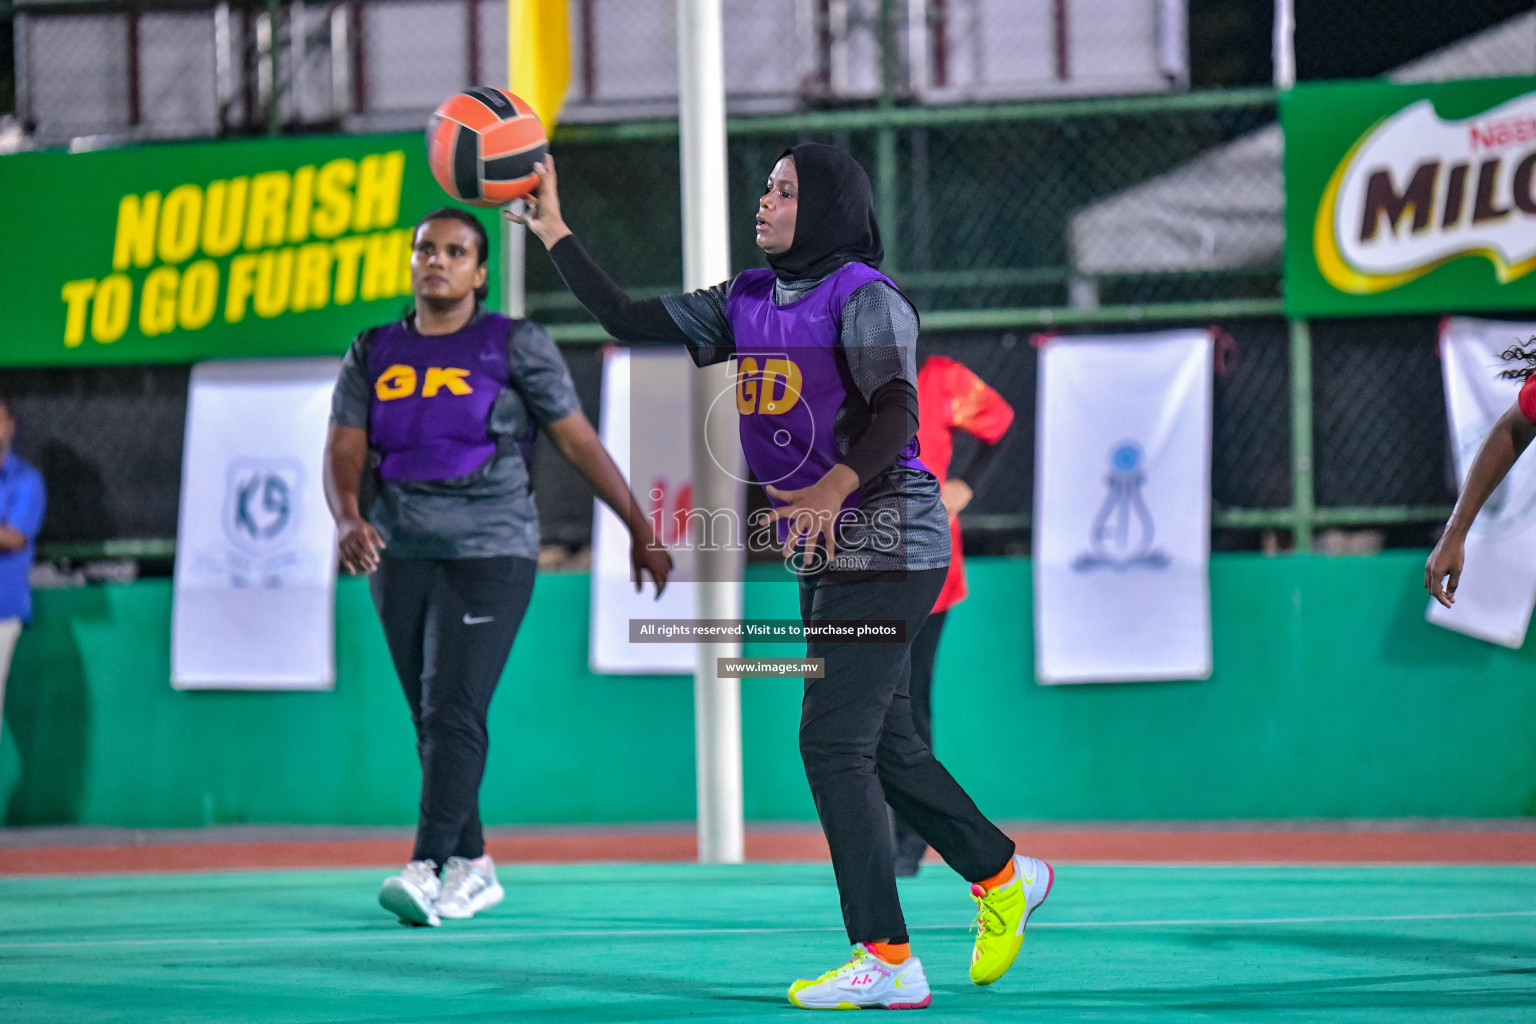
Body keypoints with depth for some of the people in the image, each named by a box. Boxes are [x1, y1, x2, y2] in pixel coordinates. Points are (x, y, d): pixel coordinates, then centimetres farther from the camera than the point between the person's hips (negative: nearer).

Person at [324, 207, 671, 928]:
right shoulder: (373, 355, 9)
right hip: (399, 557, 5)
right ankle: (473, 868, 22)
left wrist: (639, 529, 5)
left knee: (454, 712, -17)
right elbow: (344, 450, 1)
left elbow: (578, 441, 3)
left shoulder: (515, 347, 0)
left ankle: (428, 871, -25)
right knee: (430, 723, 10)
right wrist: (348, 519, -20)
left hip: (489, 553, -5)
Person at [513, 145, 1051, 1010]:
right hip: (825, 551, 8)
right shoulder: (748, 302, 11)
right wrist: (555, 233, 6)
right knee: (884, 747, 13)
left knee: (834, 740, -13)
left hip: (887, 540, -8)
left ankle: (887, 962, -12)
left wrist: (835, 488, -40)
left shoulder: (866, 297, -12)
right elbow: (632, 322, 10)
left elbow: (895, 412, -25)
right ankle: (1004, 877, 31)